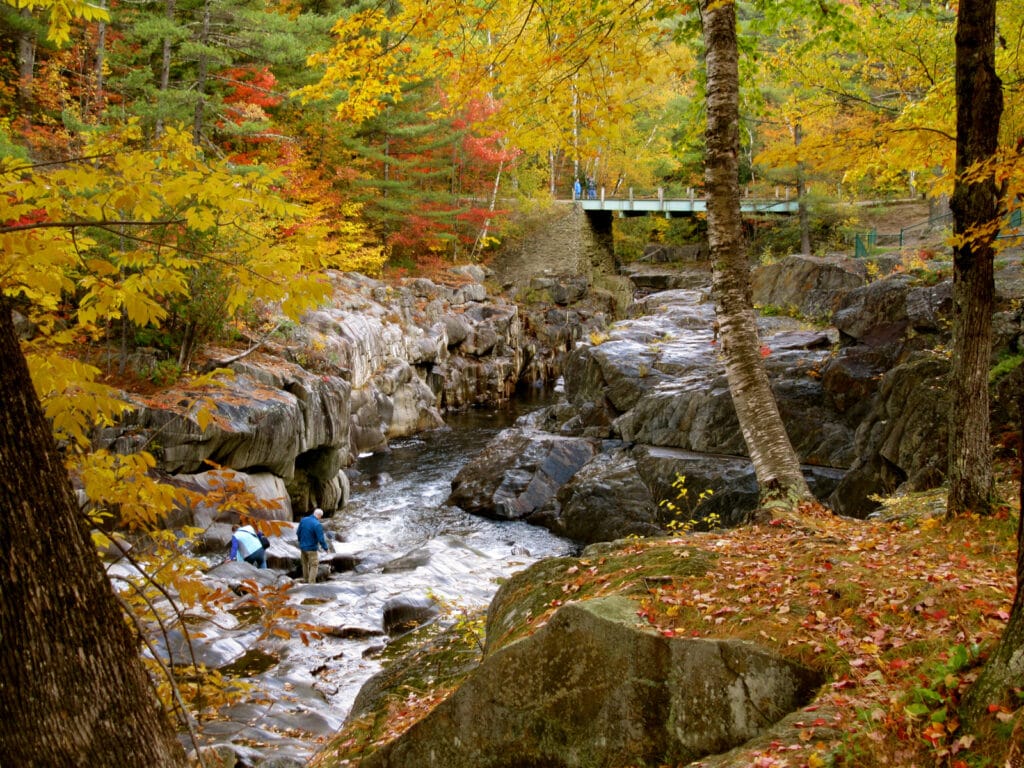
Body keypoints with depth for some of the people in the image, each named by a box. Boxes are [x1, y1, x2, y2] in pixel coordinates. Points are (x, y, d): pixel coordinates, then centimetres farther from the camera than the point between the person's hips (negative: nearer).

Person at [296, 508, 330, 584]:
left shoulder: (303, 520, -2)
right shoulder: (317, 524, -22)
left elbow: (298, 532, 10)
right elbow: (321, 539, -20)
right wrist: (326, 548, -5)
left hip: (302, 547, 7)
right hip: (311, 548, -7)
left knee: (305, 564, 20)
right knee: (314, 565, 2)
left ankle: (306, 580, 33)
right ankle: (311, 582, -1)